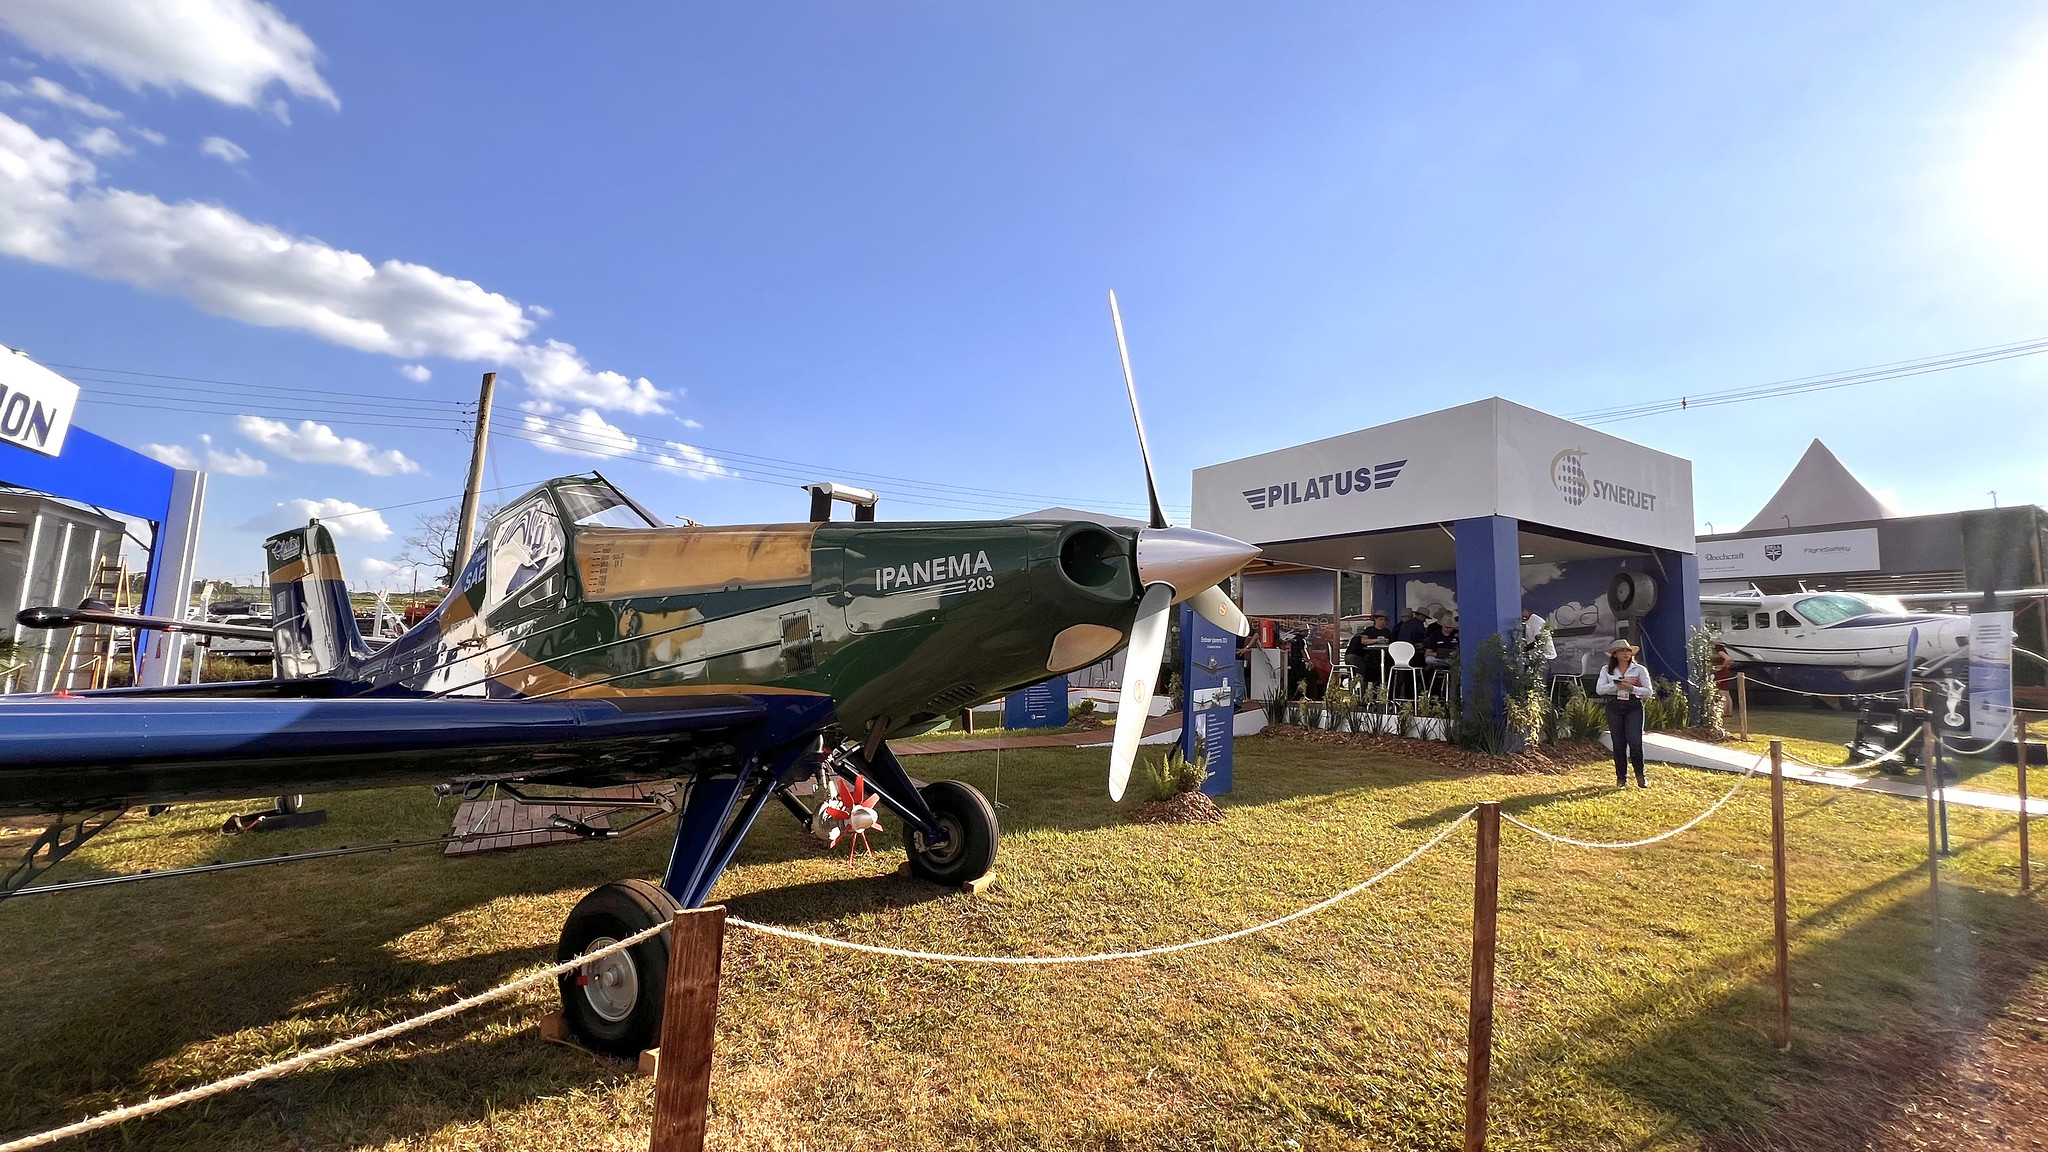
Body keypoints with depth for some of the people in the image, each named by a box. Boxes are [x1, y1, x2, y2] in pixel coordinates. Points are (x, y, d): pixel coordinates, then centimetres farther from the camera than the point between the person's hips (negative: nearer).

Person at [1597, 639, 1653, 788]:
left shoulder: (1640, 670, 6)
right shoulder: (1607, 670, 8)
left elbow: (1648, 691, 1)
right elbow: (1599, 689, -4)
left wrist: (1631, 688, -15)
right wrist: (1619, 684, -14)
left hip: (1634, 708, -1)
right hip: (1614, 707, 1)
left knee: (1635, 742, -10)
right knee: (1618, 743, 2)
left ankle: (1640, 776, 11)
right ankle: (1621, 778, 13)